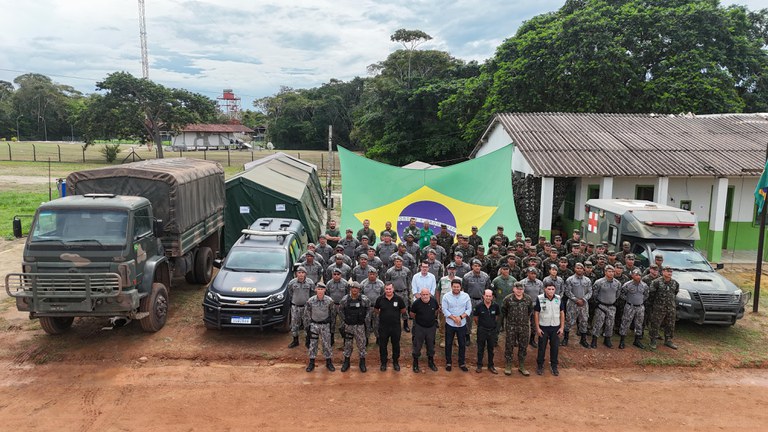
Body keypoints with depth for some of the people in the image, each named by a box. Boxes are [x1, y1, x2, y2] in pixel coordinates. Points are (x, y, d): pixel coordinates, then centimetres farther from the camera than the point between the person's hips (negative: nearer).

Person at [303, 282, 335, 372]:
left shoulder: (329, 301, -10)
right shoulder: (311, 301, -10)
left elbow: (332, 313, 3)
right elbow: (307, 314, 0)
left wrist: (332, 325, 4)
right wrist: (306, 325, 2)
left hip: (325, 325, 0)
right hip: (314, 324, 0)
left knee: (327, 344, 6)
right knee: (313, 344, 5)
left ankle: (329, 362, 20)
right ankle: (311, 363, 17)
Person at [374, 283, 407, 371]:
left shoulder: (398, 299, -8)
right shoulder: (380, 299, -6)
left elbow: (403, 310, 7)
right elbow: (375, 309, 10)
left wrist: (395, 314, 7)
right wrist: (381, 315, 5)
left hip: (396, 326, 0)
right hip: (383, 326, 0)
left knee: (396, 345, 12)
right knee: (382, 345, 10)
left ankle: (395, 362, 29)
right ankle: (383, 363, 26)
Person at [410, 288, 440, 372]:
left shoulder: (434, 301, -12)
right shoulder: (416, 303, -19)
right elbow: (412, 314, -1)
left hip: (431, 327, 3)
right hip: (419, 327, -2)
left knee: (431, 345, 17)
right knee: (417, 346, 7)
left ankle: (431, 362, 35)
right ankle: (415, 364, 23)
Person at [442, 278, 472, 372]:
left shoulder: (466, 296, -3)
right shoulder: (446, 297, -7)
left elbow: (469, 309, -3)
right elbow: (445, 310, -10)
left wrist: (461, 317, -16)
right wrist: (454, 318, -19)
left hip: (462, 325, 1)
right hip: (450, 324, -1)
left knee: (462, 344, 9)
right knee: (448, 344, 9)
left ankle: (462, 363, 25)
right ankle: (448, 362, 25)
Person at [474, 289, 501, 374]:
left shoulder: (496, 306, -9)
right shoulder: (479, 306, -14)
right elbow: (475, 317, 3)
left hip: (492, 330, 2)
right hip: (482, 330, -2)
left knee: (491, 349, 13)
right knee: (480, 349, 9)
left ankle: (491, 366, 26)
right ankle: (479, 366, 21)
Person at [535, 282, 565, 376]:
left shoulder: (559, 299, -2)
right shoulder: (539, 299, -10)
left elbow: (562, 313, 4)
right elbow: (536, 314, -6)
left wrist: (562, 327, 1)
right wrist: (537, 328, -8)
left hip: (555, 327, 2)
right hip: (543, 327, -2)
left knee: (555, 347, 8)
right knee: (542, 347, 7)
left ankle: (554, 366, 23)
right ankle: (540, 366, 20)